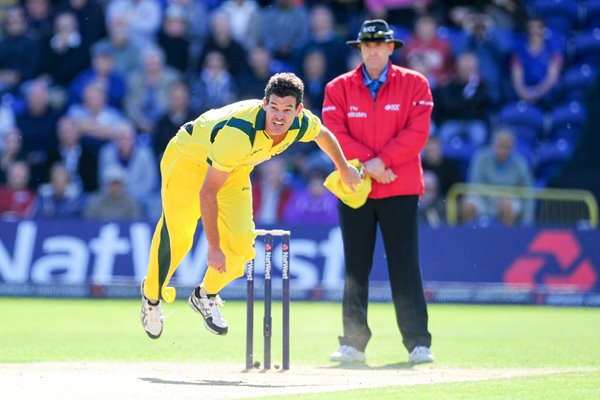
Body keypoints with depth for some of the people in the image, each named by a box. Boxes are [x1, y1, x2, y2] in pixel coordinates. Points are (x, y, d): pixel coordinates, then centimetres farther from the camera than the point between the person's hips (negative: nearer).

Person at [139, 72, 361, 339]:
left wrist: (344, 169, 20)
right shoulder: (239, 132, -42)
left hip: (234, 171, 6)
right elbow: (207, 192, -38)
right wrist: (214, 247, -36)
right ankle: (151, 295, 19)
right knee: (176, 237, -10)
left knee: (240, 244, -6)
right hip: (189, 159, -6)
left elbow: (323, 135, 5)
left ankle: (206, 296, 23)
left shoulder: (303, 124, -23)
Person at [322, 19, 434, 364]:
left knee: (405, 267, -4)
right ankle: (353, 343, 7)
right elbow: (335, 134, -4)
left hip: (400, 190, -2)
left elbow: (417, 132, -6)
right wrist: (367, 163, -15)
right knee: (355, 268, 3)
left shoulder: (414, 84, 4)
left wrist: (382, 161, -15)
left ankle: (418, 343, -3)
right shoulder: (339, 88, 7)